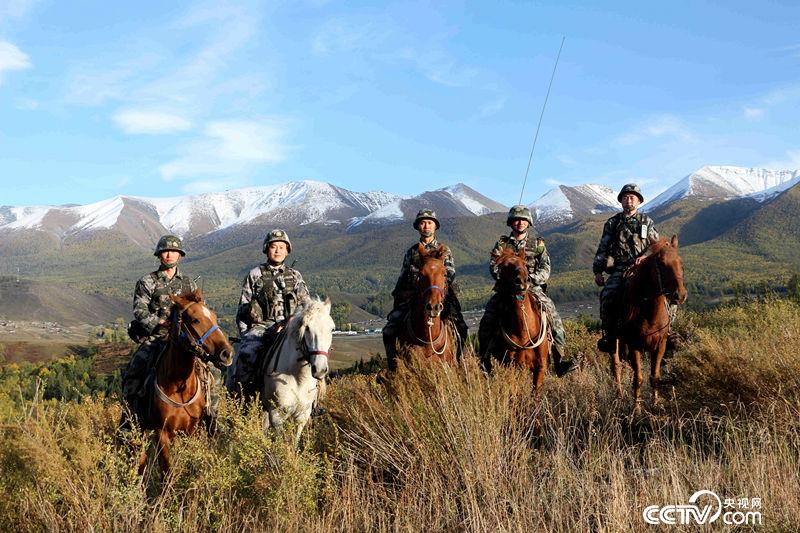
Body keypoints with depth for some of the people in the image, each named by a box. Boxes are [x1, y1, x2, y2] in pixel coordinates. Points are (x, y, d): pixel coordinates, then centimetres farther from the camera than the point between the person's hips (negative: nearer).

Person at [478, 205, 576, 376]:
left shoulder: (537, 244, 10)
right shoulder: (502, 243, 11)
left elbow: (545, 270, 1)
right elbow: (493, 266, 1)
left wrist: (530, 279, -17)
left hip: (533, 288, 0)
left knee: (553, 315, -20)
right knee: (488, 317, -18)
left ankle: (561, 359, -17)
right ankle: (483, 359, -5)